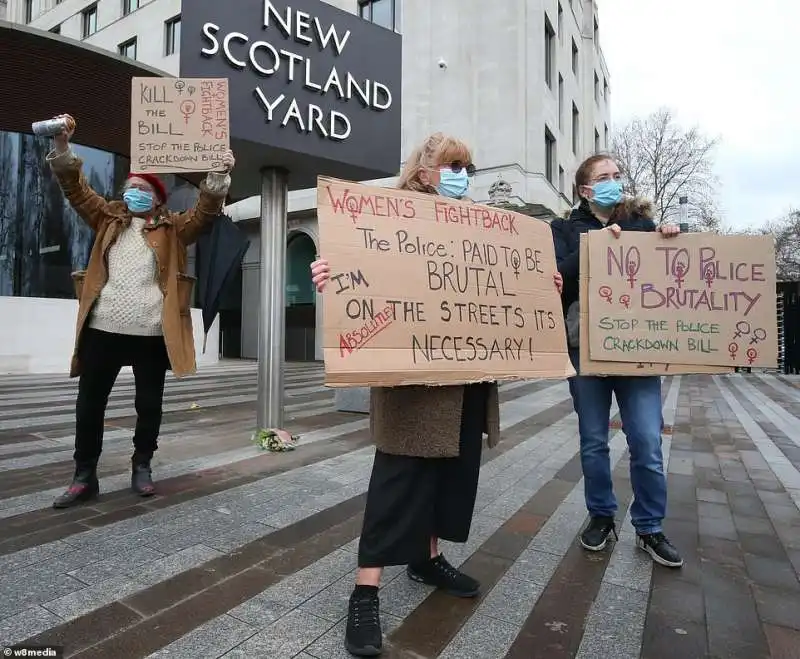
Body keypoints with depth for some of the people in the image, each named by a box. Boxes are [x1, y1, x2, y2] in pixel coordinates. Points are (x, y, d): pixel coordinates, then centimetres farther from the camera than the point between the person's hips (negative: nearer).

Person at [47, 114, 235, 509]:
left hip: (152, 333, -2)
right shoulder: (109, 219, 15)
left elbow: (205, 211, -3)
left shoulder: (172, 228, 8)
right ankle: (84, 477, 20)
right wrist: (62, 146, -3)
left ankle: (142, 467, 25)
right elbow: (76, 189, 10)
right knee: (89, 404, 7)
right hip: (102, 329, 2)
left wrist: (219, 176, -17)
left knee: (149, 404, 7)